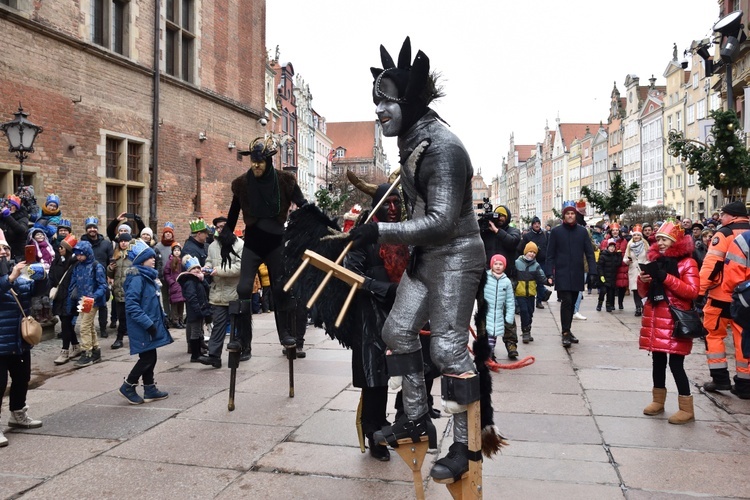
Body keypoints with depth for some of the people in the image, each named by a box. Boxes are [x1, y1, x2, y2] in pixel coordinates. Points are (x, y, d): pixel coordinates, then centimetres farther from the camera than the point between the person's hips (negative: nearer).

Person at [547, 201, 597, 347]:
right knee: (566, 301, -12)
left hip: (577, 274, 3)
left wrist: (593, 272, -4)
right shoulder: (556, 231, 1)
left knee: (572, 303, 11)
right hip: (562, 274, -3)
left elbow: (589, 253, 6)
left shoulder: (582, 231, 6)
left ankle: (567, 330, 24)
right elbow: (550, 254, 1)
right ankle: (565, 333, -7)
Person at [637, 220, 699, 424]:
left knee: (675, 363, -6)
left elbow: (692, 291, -15)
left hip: (675, 320, -6)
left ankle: (686, 408, 2)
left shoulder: (687, 262, -4)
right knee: (658, 360, 12)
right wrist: (642, 280, -6)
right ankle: (658, 401, 24)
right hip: (655, 319, 6)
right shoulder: (655, 261, 13)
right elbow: (644, 293, 16)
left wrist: (667, 278, -20)